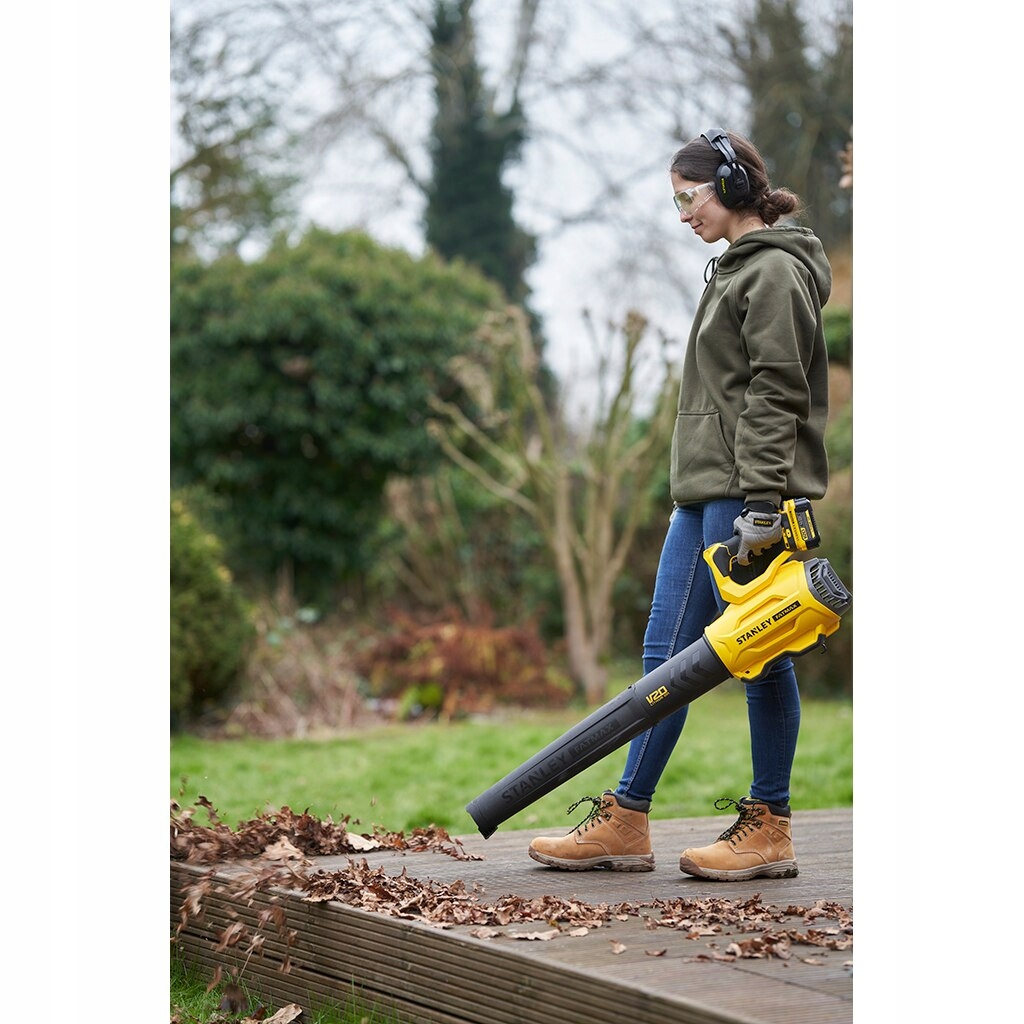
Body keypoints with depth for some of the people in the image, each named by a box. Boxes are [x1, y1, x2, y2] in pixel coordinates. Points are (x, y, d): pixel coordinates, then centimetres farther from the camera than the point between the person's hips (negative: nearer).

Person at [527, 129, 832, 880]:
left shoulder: (777, 272, -9)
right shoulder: (737, 270, 21)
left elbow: (775, 395, -17)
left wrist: (762, 502, -22)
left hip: (748, 496, -10)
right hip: (705, 493, 10)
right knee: (667, 655, 7)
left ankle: (769, 827, 5)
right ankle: (626, 824, 10)